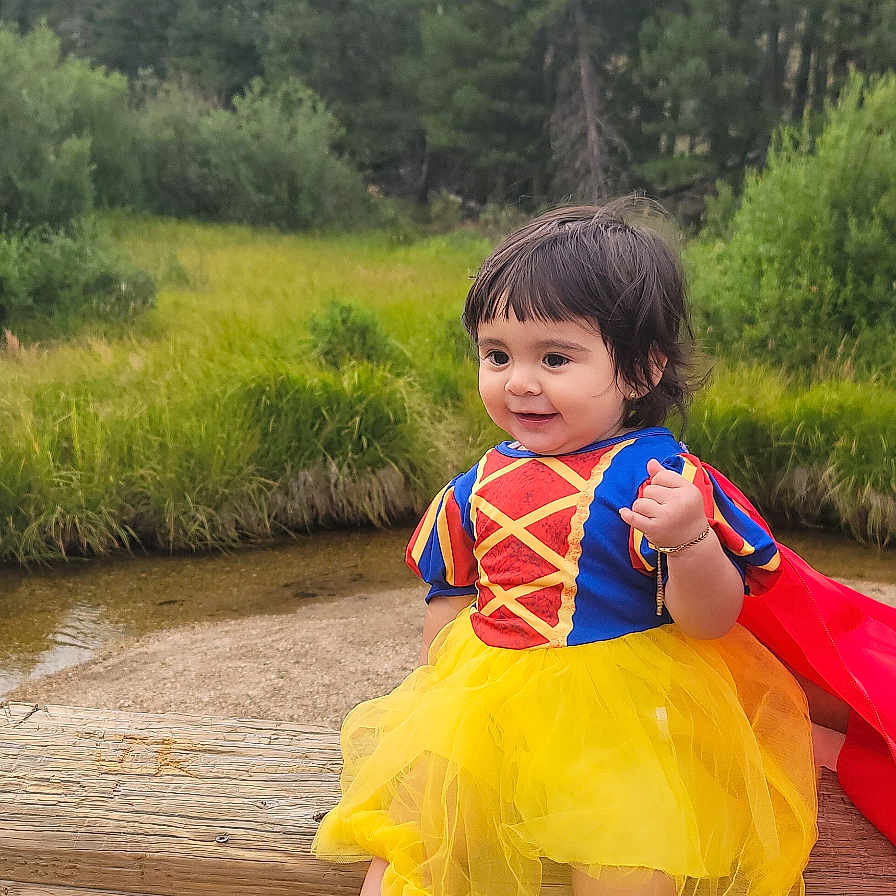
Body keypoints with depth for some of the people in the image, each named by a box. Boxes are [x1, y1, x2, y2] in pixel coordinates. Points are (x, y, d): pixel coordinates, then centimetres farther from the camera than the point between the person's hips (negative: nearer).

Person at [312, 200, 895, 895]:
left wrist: (690, 540, -34)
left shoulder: (656, 476, -13)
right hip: (489, 703, 5)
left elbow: (712, 620, -15)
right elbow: (451, 601, 17)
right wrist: (444, 696, 7)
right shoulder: (477, 489, 3)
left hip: (623, 710, -4)